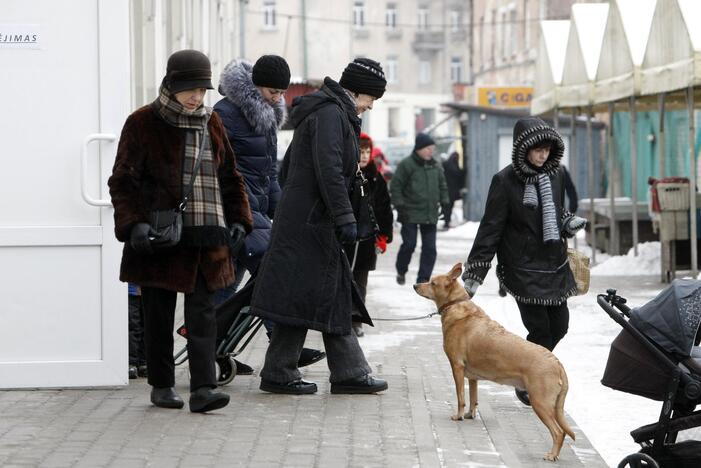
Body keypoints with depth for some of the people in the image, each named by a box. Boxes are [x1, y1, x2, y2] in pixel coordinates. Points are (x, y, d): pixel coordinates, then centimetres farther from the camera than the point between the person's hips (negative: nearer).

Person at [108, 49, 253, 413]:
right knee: (159, 315, 5)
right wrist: (134, 223, -17)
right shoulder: (143, 123, -3)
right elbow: (122, 180, -5)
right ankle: (161, 386, 17)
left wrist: (238, 219, 8)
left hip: (204, 237, 4)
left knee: (203, 312, -4)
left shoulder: (211, 123, 12)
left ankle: (203, 389, -7)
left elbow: (229, 177, 20)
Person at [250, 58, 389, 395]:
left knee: (334, 295, 10)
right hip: (310, 221, -11)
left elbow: (287, 168, 23)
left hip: (299, 215, 11)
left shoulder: (328, 111, 20)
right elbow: (328, 169, -23)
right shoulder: (331, 114, -12)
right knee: (302, 294, -6)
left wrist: (291, 208, 25)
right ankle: (279, 374, 0)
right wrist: (345, 218, -22)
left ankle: (349, 372, 13)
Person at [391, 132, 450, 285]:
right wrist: (400, 206, -11)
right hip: (410, 214, -5)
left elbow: (442, 186, 21)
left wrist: (444, 203, 12)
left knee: (430, 248, 0)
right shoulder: (406, 164, -7)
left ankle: (423, 279, 6)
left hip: (430, 215, 5)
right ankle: (401, 271, 22)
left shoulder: (436, 166, 10)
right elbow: (395, 186, -7)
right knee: (409, 244, -3)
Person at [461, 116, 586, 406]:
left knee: (559, 325, 6)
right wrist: (473, 275, -12)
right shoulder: (505, 181, -12)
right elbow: (490, 228, -10)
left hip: (554, 265, 6)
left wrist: (571, 223, -2)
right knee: (539, 328, -8)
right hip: (523, 268, -6)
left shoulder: (555, 174, 5)